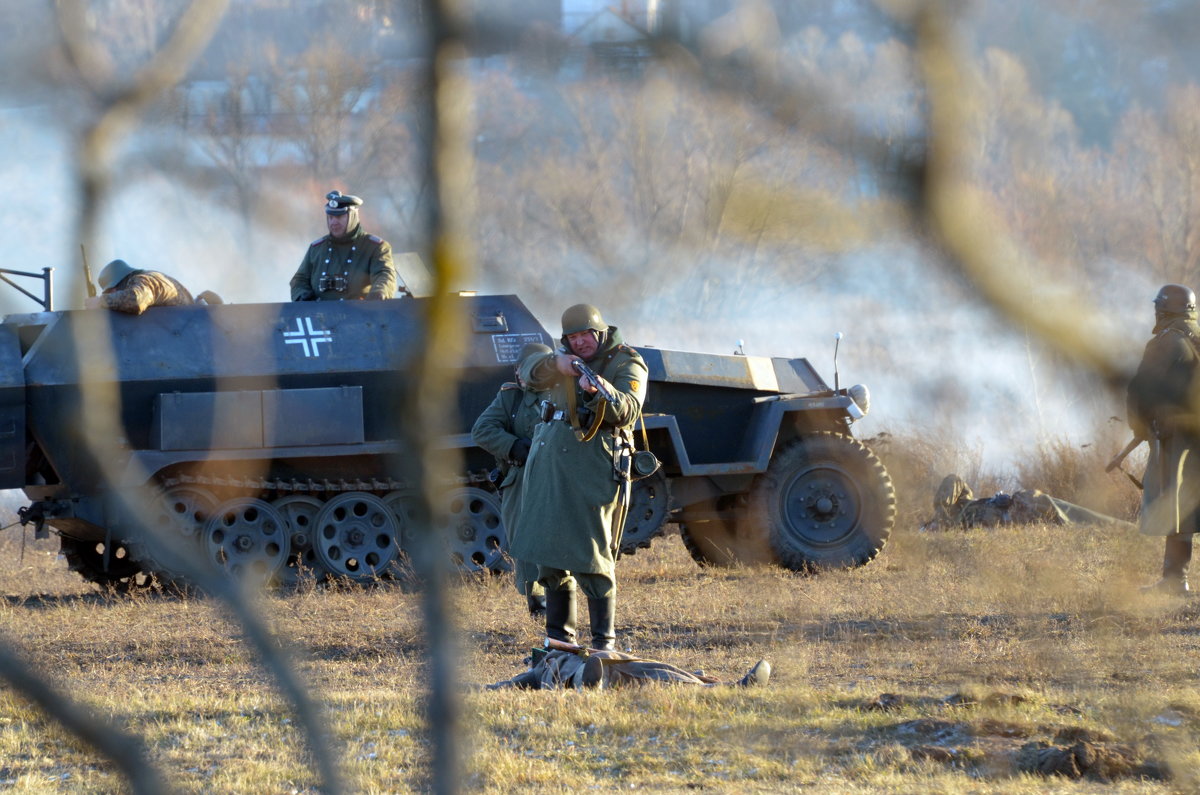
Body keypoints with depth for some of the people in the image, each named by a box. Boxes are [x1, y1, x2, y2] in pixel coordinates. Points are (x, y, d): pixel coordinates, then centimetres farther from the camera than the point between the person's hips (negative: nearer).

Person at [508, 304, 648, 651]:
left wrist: (600, 391, -36)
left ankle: (604, 639, -6)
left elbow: (627, 411, -17)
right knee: (550, 552, 8)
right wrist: (554, 363, -18)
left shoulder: (627, 365, -2)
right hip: (549, 464, 6)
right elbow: (530, 373, 2)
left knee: (592, 557, -10)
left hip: (593, 470, -6)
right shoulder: (568, 359, 16)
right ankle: (560, 634, 17)